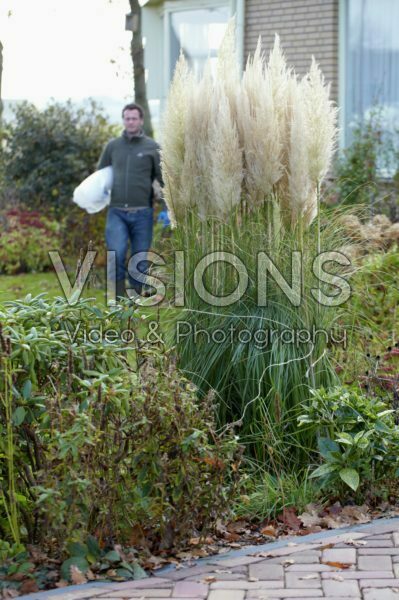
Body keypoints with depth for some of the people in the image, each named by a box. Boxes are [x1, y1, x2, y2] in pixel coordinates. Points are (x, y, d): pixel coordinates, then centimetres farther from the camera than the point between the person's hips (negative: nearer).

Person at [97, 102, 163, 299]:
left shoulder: (152, 147, 3)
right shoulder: (112, 146, 10)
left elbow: (163, 178, 0)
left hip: (142, 213, -1)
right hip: (116, 212, 1)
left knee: (140, 261, 4)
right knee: (116, 255, -15)